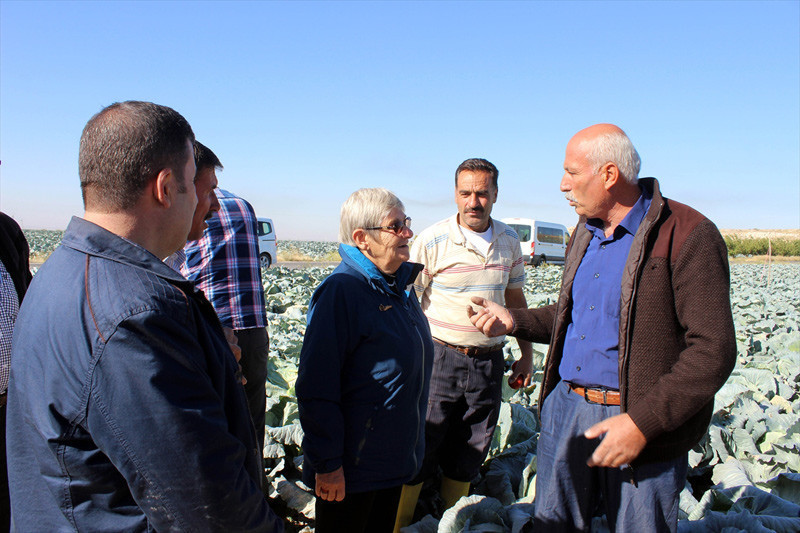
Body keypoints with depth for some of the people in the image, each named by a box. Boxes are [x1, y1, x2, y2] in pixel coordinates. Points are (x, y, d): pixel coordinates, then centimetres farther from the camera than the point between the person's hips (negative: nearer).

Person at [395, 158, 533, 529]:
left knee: (467, 455, 15)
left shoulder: (509, 241, 4)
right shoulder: (432, 240, -9)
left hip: (489, 362, 4)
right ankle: (399, 524, 20)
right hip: (440, 358, -4)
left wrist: (526, 353, 15)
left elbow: (515, 298, 16)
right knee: (420, 449, 2)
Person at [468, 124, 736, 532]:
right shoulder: (585, 233, 12)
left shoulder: (688, 235, -13)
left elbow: (713, 352, -18)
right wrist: (514, 321, 8)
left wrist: (643, 423, -23)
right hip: (565, 406, 7)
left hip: (644, 423, -6)